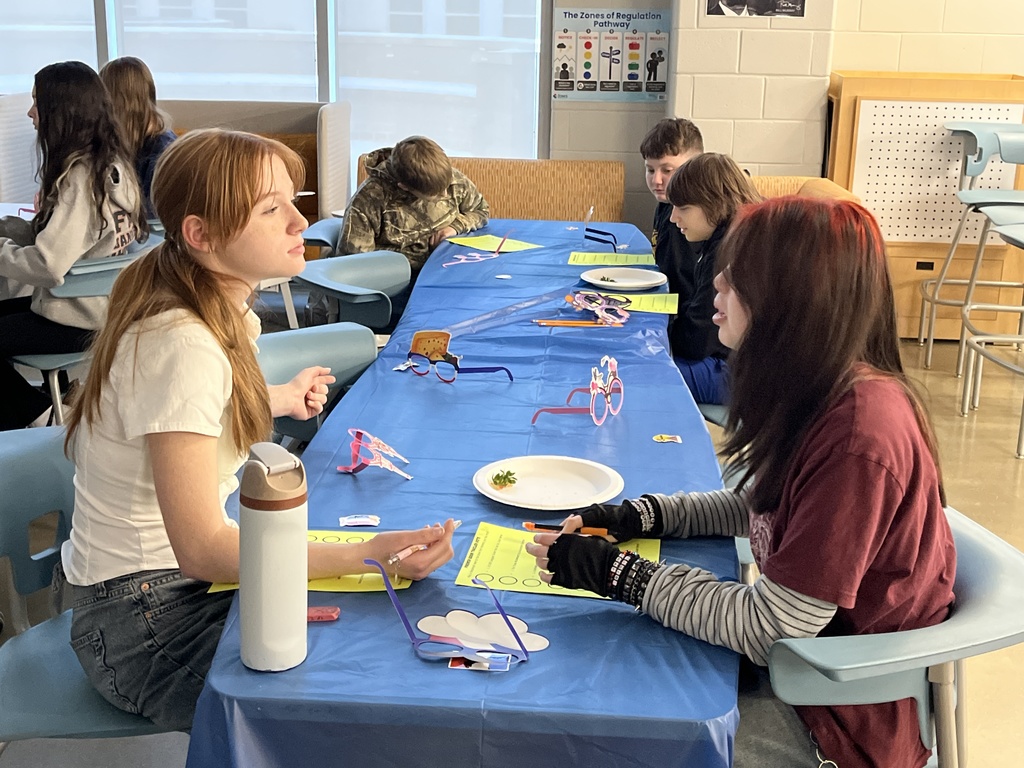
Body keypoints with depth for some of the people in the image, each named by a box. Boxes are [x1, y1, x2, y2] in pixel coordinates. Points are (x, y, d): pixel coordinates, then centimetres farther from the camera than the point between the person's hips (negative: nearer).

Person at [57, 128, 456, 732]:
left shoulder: (226, 314, 2)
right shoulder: (184, 347, -28)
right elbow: (202, 547, -29)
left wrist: (276, 400, 26)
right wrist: (368, 556, -34)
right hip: (145, 622, -9)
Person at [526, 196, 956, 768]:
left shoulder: (859, 436, -31)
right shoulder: (820, 397, -2)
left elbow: (770, 629, -27)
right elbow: (754, 507, 14)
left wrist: (616, 573, -21)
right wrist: (638, 517, 0)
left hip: (845, 718, -8)